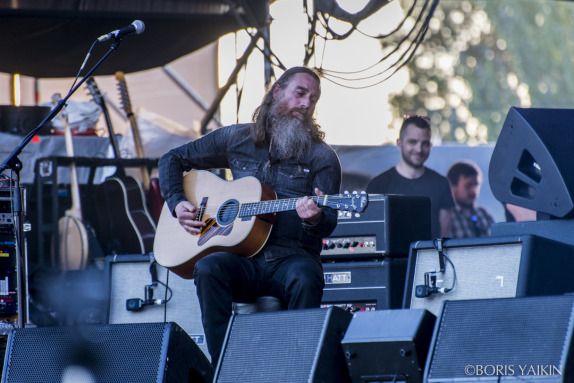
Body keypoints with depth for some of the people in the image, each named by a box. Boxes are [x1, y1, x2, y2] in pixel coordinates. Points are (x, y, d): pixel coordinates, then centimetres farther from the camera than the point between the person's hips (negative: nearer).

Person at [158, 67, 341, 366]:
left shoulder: (322, 157, 7)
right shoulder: (236, 139, 13)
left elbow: (328, 226, -2)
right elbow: (172, 159, 22)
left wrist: (315, 219, -27)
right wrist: (177, 203, 5)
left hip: (292, 258, -2)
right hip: (242, 259, 2)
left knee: (305, 279, -37)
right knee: (208, 268, -32)